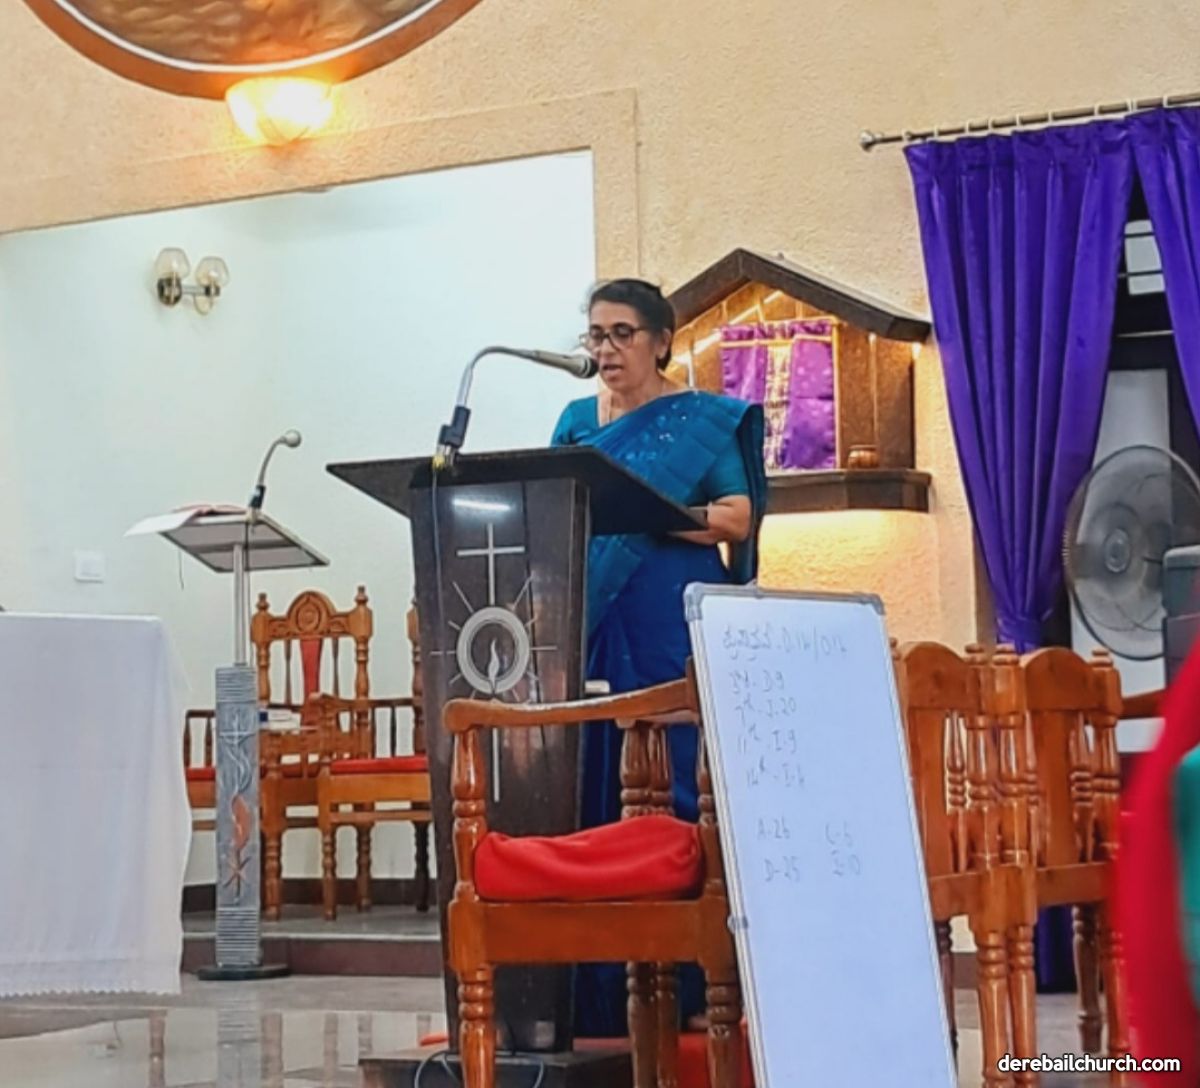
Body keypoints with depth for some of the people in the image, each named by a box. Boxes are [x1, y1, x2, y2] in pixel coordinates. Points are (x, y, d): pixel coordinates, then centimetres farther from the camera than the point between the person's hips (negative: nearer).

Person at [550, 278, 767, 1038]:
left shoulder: (702, 419, 4)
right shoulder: (575, 421, 18)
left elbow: (738, 517, -5)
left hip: (672, 626, -4)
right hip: (591, 624, 4)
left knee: (672, 786, -9)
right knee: (591, 789, -1)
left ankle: (683, 986, -5)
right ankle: (599, 996, 2)